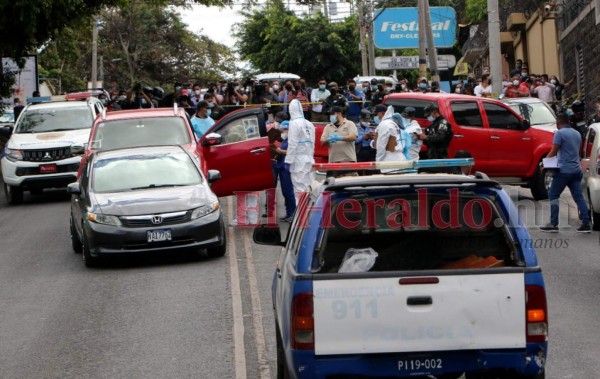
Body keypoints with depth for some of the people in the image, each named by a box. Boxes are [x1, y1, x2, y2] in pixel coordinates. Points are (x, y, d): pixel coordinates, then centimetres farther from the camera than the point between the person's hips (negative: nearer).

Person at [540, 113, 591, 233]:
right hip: (576, 169, 7)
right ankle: (586, 224, -1)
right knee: (579, 197, 5)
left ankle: (553, 224, -3)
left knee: (553, 195, 2)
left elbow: (553, 152, -11)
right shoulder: (577, 134, 14)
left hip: (564, 170, -7)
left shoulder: (560, 133, -10)